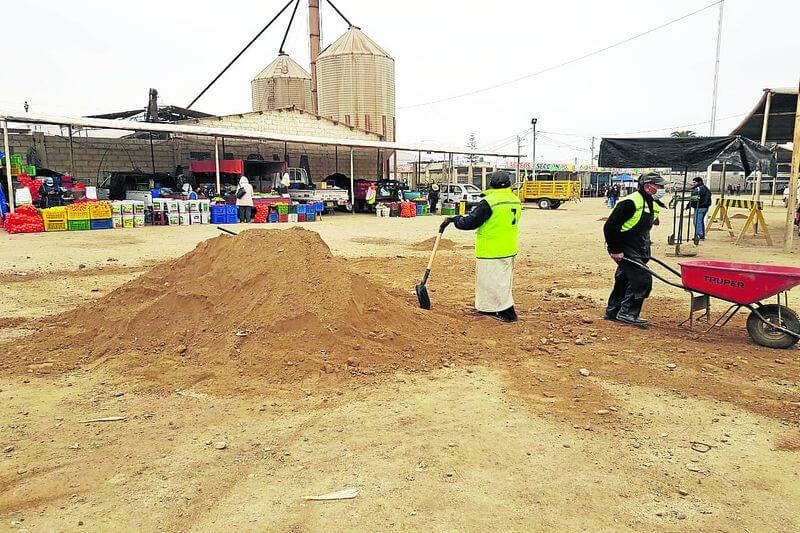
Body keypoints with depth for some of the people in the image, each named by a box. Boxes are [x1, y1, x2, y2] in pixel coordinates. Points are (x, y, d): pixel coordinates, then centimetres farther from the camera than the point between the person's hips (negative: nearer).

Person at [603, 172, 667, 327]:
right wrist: (615, 250, -20)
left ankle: (612, 312, 24)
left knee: (624, 281, 14)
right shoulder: (630, 202, -19)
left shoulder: (653, 204, 11)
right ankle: (627, 313, -5)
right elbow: (610, 226, -21)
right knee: (642, 279, -14)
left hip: (638, 251, 9)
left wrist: (645, 251, 19)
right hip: (625, 250, -9)